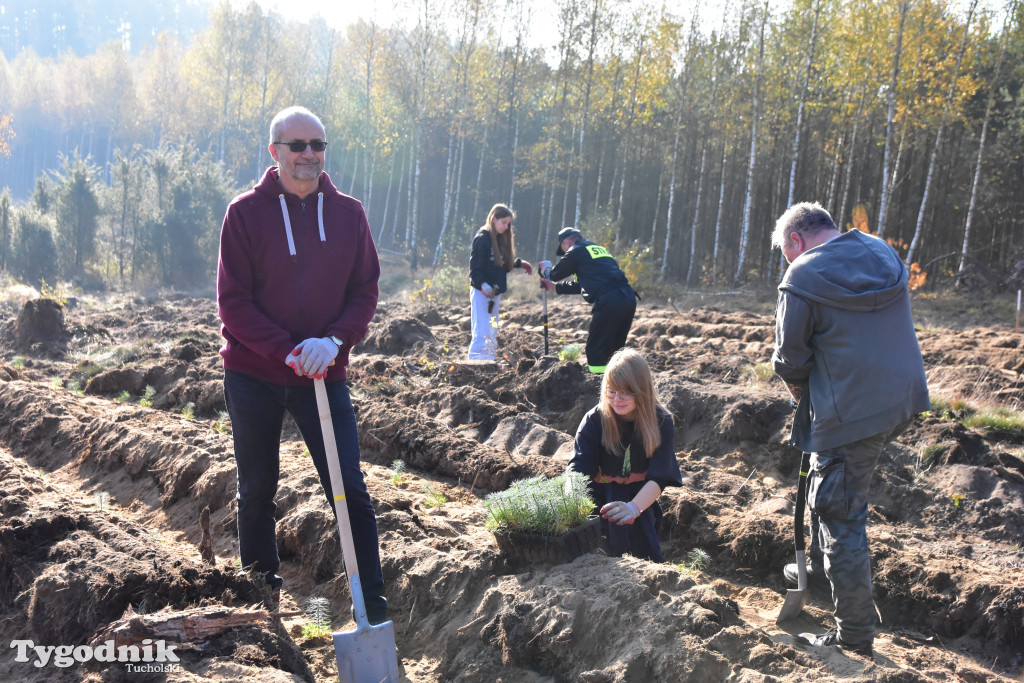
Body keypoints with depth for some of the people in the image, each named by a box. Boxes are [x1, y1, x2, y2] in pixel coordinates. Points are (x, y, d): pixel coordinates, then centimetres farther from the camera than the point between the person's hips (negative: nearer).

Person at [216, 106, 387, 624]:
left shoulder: (347, 213, 2)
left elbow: (365, 291, 2)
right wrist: (289, 351, -19)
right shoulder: (246, 212, -4)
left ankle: (374, 606, 6)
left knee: (350, 490, -3)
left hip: (324, 376, 1)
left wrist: (333, 340, -16)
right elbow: (233, 303, -8)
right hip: (252, 376, 0)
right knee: (257, 490, 13)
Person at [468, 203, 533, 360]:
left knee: (492, 336, 13)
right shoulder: (482, 238, -12)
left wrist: (520, 263, 8)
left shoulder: (501, 239, 13)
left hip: (495, 293, 9)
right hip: (482, 293, -9)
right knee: (482, 335, -12)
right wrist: (483, 285, -31)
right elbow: (475, 267, -17)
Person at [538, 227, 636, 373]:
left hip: (609, 301, -8)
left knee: (595, 350, 0)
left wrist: (545, 269, 35)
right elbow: (581, 284, 36)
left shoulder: (576, 251, 4)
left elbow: (556, 274, 13)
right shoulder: (599, 249, 29)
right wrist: (553, 287, 43)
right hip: (629, 299, 8)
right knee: (615, 347, 19)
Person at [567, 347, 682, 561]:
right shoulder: (595, 419, -14)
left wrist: (634, 508, -43)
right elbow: (578, 468, -24)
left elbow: (659, 476, -24)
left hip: (641, 496, 0)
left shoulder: (661, 422, -14)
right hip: (604, 494, 0)